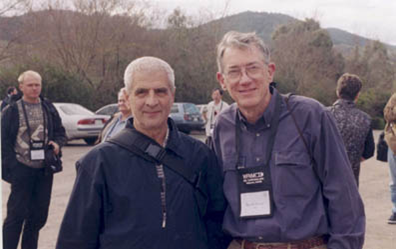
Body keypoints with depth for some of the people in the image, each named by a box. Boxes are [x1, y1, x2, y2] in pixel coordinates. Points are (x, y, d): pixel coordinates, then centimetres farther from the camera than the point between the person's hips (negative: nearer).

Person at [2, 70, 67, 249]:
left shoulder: (49, 109, 9)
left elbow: (60, 132, 16)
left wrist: (57, 143, -6)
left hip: (44, 170, 4)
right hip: (22, 170, -4)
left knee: (39, 214, 11)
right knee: (17, 213, -2)